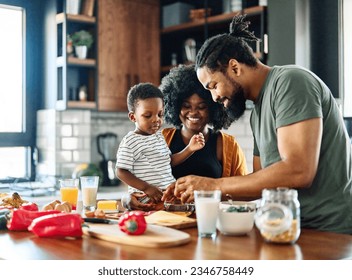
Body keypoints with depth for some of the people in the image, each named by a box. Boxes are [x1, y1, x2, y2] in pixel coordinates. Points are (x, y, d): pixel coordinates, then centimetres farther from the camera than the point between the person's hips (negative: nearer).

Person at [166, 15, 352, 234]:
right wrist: (203, 190, 4)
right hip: (298, 229, 7)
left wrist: (215, 185, -14)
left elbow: (298, 172, -21)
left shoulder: (290, 82, -12)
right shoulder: (258, 111, 14)